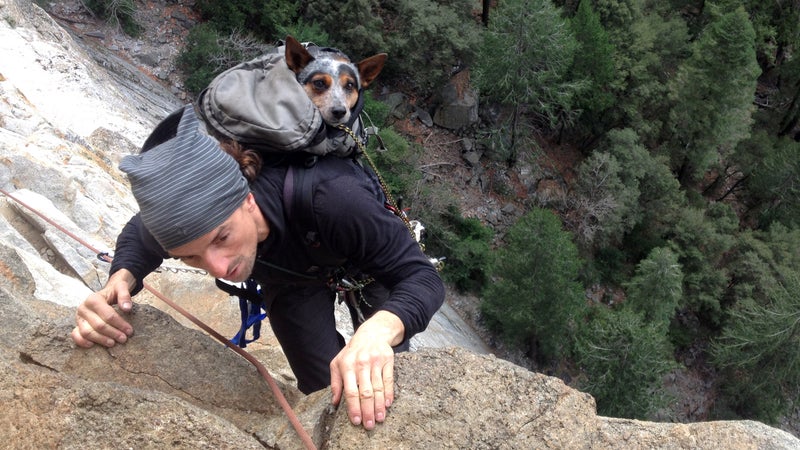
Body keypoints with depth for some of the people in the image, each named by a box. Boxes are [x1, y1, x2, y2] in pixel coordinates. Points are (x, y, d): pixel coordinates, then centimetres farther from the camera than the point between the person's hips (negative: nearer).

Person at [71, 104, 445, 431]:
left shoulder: (326, 196, -49)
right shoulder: (183, 219, -36)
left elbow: (422, 277, -42)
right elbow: (138, 236, -10)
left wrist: (379, 330, -64)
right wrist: (121, 278, -34)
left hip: (362, 252, -1)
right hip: (291, 278, 2)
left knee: (393, 372, 12)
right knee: (327, 390, -2)